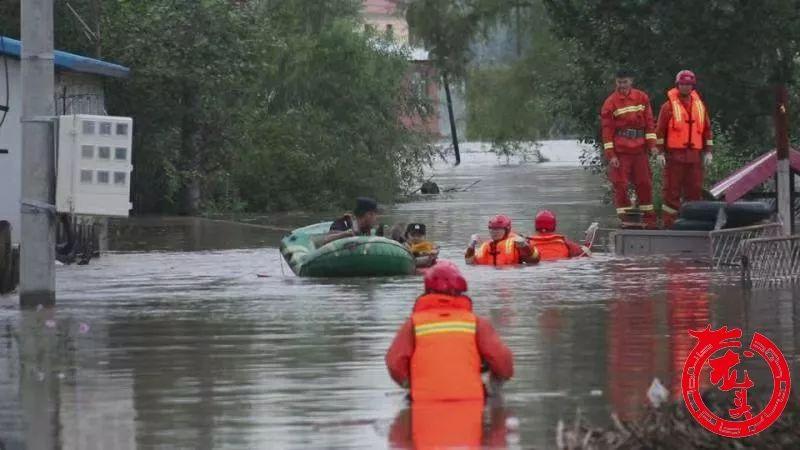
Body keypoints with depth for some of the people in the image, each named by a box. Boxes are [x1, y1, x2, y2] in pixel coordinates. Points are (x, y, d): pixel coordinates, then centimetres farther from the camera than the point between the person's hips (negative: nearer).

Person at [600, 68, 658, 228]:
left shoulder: (642, 98, 7)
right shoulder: (611, 102, -3)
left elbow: (649, 121, 9)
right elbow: (607, 129, -4)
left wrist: (651, 143, 0)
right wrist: (610, 154, -9)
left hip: (639, 149, 3)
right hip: (620, 151, -3)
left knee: (645, 183, 7)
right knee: (620, 185, -3)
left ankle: (650, 219, 15)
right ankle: (624, 219, 2)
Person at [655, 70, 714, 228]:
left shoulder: (700, 105, 13)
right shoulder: (669, 106, 0)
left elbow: (707, 129, 16)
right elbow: (660, 130, -1)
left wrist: (708, 151, 9)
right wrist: (660, 152, -7)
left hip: (695, 154, 4)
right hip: (674, 154, -4)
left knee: (695, 190, 5)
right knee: (672, 190, -4)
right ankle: (668, 223, -2)